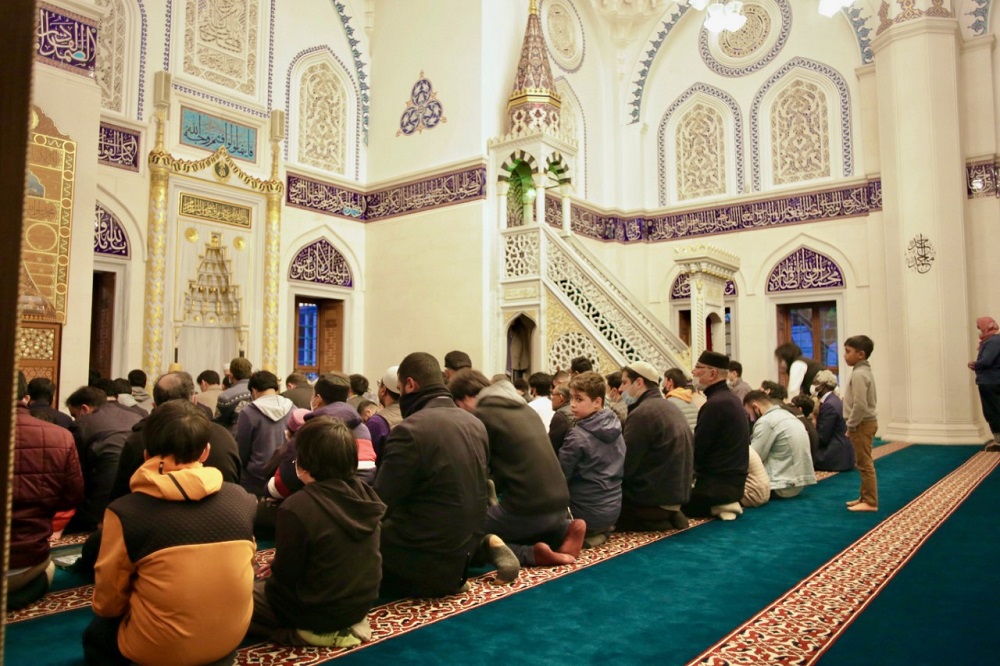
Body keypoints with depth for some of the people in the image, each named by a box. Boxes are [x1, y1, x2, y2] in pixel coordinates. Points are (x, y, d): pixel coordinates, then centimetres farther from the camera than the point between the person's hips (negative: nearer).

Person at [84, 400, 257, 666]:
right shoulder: (242, 500, -12)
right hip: (231, 638, 4)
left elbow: (107, 602, -7)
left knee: (95, 634, 27)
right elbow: (241, 571, 4)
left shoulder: (125, 511, -19)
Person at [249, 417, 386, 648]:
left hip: (318, 609, -7)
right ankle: (347, 626, 12)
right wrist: (279, 566, 14)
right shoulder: (364, 493, -8)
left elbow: (285, 576, -17)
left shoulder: (297, 507, -29)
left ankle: (305, 633, -3)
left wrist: (274, 568, 7)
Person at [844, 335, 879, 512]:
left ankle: (871, 502, -1)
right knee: (862, 463, 16)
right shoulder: (865, 371, 14)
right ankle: (865, 497, 24)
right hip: (866, 422, 11)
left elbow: (860, 405, -25)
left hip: (862, 424, -11)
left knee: (865, 464, -6)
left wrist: (851, 425, -17)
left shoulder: (858, 374, -19)